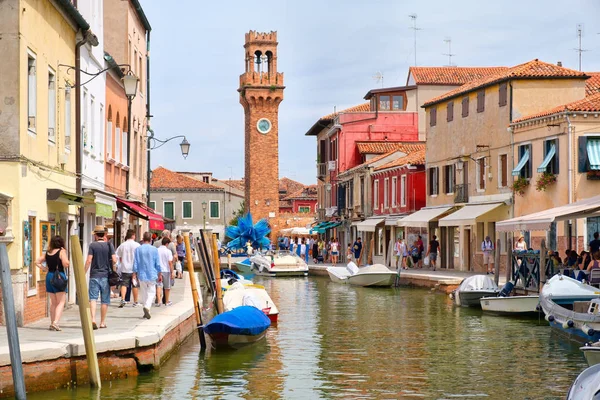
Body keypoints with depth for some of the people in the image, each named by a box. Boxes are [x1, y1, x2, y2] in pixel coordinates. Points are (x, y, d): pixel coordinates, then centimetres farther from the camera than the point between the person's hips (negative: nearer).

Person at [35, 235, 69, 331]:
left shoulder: (47, 253, 10)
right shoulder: (61, 251, -8)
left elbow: (37, 262, 13)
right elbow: (66, 264, -15)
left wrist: (45, 269, 10)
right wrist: (66, 255, -1)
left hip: (49, 276, 6)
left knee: (53, 302, 14)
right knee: (61, 302, -4)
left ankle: (52, 323, 15)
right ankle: (55, 322, -19)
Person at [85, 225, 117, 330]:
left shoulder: (92, 245, -3)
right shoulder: (109, 245, 2)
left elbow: (89, 260, -9)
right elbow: (114, 260, -5)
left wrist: (84, 273, -2)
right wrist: (112, 270, 15)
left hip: (94, 275, -2)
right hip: (105, 276, 2)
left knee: (93, 298, -1)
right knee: (105, 300, 8)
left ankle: (93, 319, -19)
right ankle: (102, 322, 13)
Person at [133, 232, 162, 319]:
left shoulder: (138, 249, -2)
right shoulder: (154, 249, -5)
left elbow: (135, 263, 0)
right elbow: (158, 264, -2)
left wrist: (134, 274, 7)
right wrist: (159, 274, 9)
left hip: (142, 275, 2)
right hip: (152, 275, -2)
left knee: (143, 292, 13)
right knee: (151, 292, 4)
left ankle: (146, 312, 17)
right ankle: (147, 306, -21)